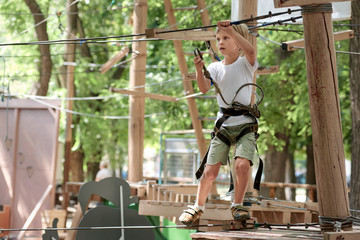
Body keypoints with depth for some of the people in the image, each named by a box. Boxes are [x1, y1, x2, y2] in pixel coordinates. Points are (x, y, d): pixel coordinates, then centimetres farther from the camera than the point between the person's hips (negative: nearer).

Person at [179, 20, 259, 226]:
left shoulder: (245, 63, 0)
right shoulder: (216, 67, 8)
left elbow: (250, 51, -24)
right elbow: (204, 88, -9)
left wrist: (231, 30, -31)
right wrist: (199, 70, -27)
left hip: (245, 122, -2)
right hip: (223, 122, 3)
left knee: (242, 164, -22)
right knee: (210, 171, -2)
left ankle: (238, 205, -3)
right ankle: (198, 207, 17)